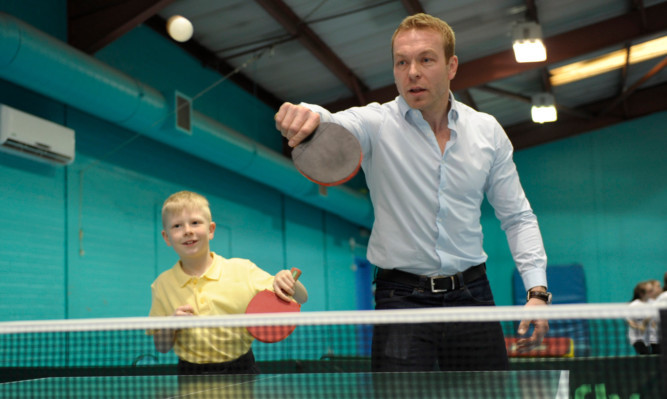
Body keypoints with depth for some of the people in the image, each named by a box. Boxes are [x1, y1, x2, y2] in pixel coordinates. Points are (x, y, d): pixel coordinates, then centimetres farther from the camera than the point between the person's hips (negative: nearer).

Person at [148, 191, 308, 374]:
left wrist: (287, 279, -20)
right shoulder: (162, 285, 2)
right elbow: (161, 348, 8)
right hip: (192, 379, 1)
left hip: (241, 373, 0)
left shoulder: (242, 270, -2)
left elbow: (301, 299, 1)